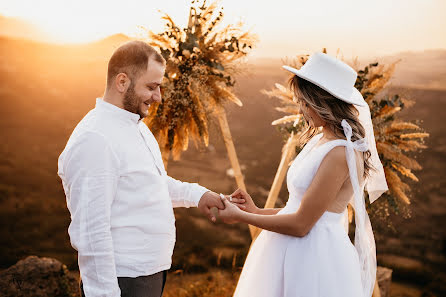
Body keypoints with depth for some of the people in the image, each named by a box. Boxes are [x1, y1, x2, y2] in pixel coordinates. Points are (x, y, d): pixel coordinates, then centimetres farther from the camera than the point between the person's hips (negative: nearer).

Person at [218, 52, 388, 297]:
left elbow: (301, 224, -20)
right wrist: (256, 211, 8)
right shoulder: (320, 141, 9)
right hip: (292, 254, 9)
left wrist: (240, 216, -11)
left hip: (314, 258, -9)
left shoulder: (340, 153, -20)